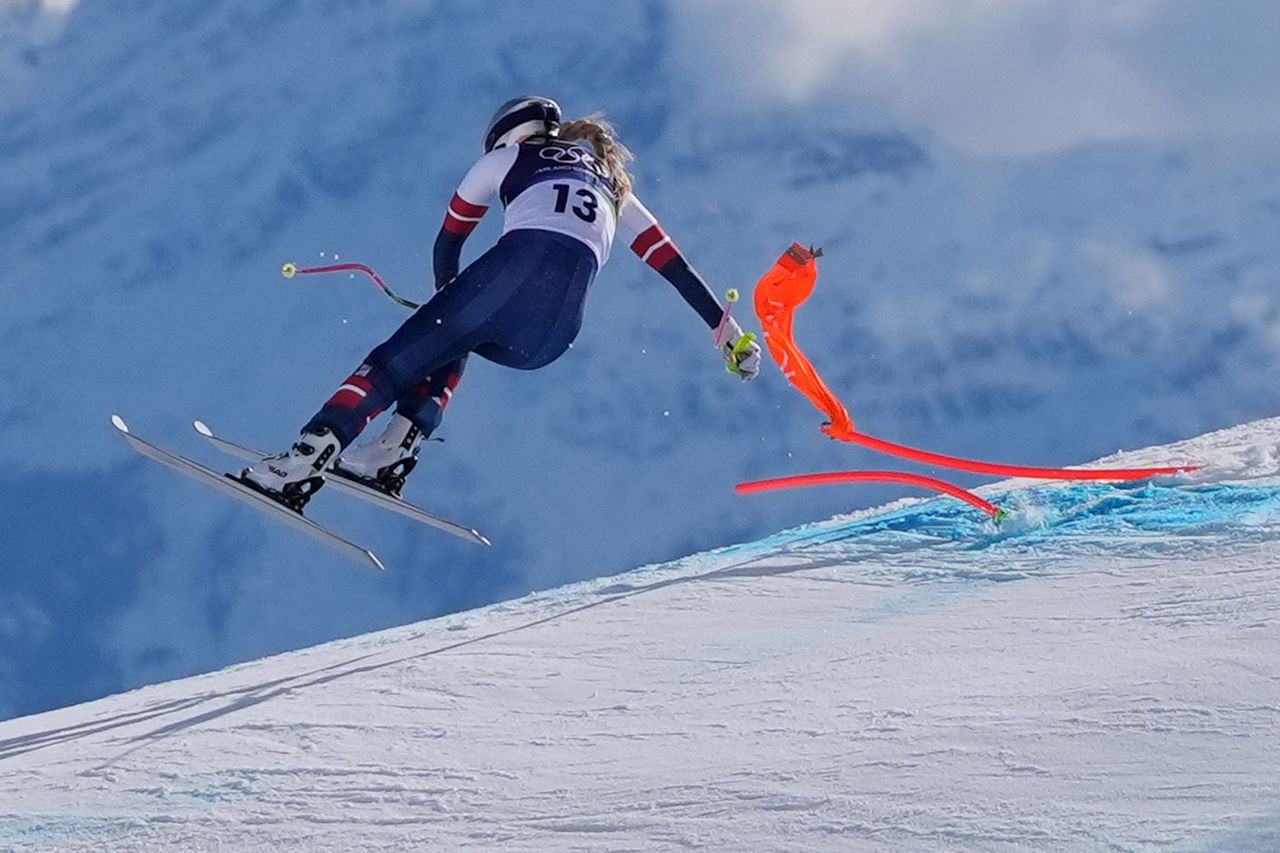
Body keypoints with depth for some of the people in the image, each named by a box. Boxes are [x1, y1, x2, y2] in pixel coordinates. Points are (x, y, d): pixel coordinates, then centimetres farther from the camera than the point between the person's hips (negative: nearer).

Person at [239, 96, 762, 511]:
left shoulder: (511, 156, 27)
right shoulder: (613, 186, 38)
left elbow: (448, 241, 33)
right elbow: (673, 264, 31)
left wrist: (447, 302, 48)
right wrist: (726, 328, 33)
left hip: (519, 265, -4)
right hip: (553, 336, 4)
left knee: (398, 359, 2)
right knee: (451, 351, 29)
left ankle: (303, 463, -18)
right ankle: (392, 455, 5)